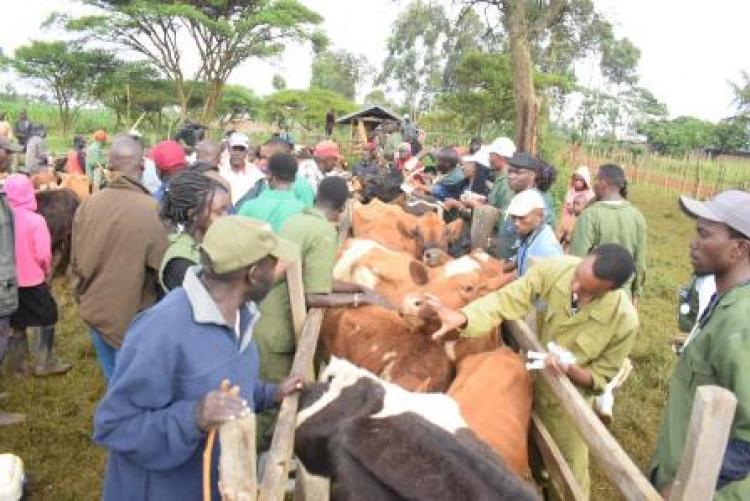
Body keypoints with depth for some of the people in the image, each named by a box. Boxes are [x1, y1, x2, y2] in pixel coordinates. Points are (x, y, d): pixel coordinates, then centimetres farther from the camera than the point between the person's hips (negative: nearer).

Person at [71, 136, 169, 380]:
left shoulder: (87, 205, -5)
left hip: (95, 312, 5)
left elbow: (76, 261, 4)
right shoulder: (150, 209, -21)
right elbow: (161, 268, -18)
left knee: (113, 381, 21)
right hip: (133, 316, -4)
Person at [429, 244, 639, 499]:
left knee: (568, 472, 19)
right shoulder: (552, 269, -28)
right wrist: (462, 317, -47)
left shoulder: (624, 321, -30)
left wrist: (571, 370, -37)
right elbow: (507, 299, -31)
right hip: (528, 378, 3)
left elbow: (601, 378, -17)